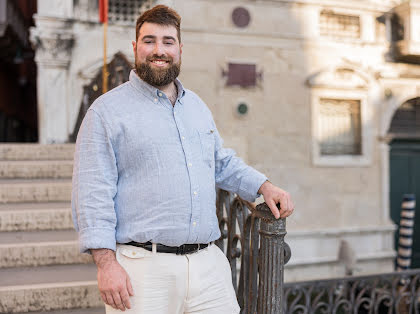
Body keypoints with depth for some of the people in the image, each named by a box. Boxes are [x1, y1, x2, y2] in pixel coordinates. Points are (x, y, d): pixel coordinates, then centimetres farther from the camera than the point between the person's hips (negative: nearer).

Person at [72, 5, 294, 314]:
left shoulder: (197, 106, 17)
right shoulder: (107, 110, -3)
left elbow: (223, 163, 28)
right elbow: (93, 192, -9)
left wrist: (264, 186, 15)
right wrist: (106, 262, -16)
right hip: (144, 267, -5)